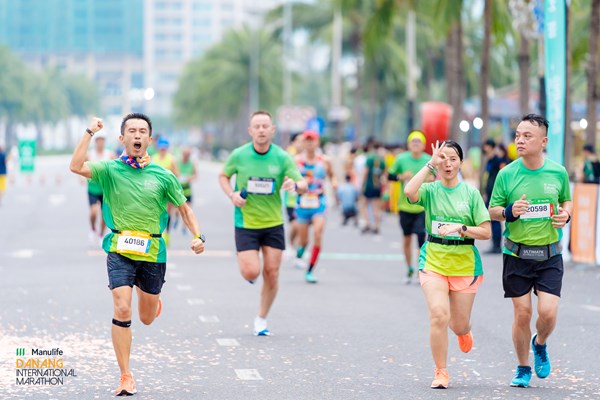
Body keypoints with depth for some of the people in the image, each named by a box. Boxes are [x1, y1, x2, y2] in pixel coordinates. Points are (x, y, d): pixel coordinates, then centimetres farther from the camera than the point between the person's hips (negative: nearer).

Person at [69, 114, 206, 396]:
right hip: (120, 251, -2)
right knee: (122, 310, -16)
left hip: (153, 253, 2)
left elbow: (184, 208, 12)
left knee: (146, 319, 12)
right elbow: (76, 167, -18)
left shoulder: (162, 176, 3)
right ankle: (126, 377, -8)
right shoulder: (110, 170, -2)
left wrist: (197, 236, -2)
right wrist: (90, 132, -18)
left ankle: (150, 296, 52)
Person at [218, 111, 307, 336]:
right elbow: (223, 176, 10)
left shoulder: (282, 157, -7)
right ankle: (246, 265, 26)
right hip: (245, 223, -1)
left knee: (271, 273, 1)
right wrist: (231, 194, -9)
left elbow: (303, 186, -5)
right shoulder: (239, 156, -8)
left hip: (273, 224, 2)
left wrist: (295, 185, -30)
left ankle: (261, 319, 20)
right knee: (251, 273, -12)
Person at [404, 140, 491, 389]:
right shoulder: (430, 190, 0)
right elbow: (409, 191, -25)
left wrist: (460, 228, -18)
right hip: (433, 262, -1)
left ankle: (464, 332, 48)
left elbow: (486, 232, -3)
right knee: (438, 315, -19)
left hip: (465, 264, 1)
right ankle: (441, 372, -2)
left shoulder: (470, 192, 0)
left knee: (459, 325, 7)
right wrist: (430, 165, -19)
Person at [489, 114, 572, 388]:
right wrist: (509, 211, -17)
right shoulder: (506, 174, -5)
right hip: (517, 254, 0)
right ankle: (523, 368, 21)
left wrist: (565, 215, -6)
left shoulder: (558, 172, -1)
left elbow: (566, 201, 16)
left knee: (548, 312, -10)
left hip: (549, 255, 0)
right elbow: (492, 211, 4)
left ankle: (540, 345, 25)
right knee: (522, 313, 1)